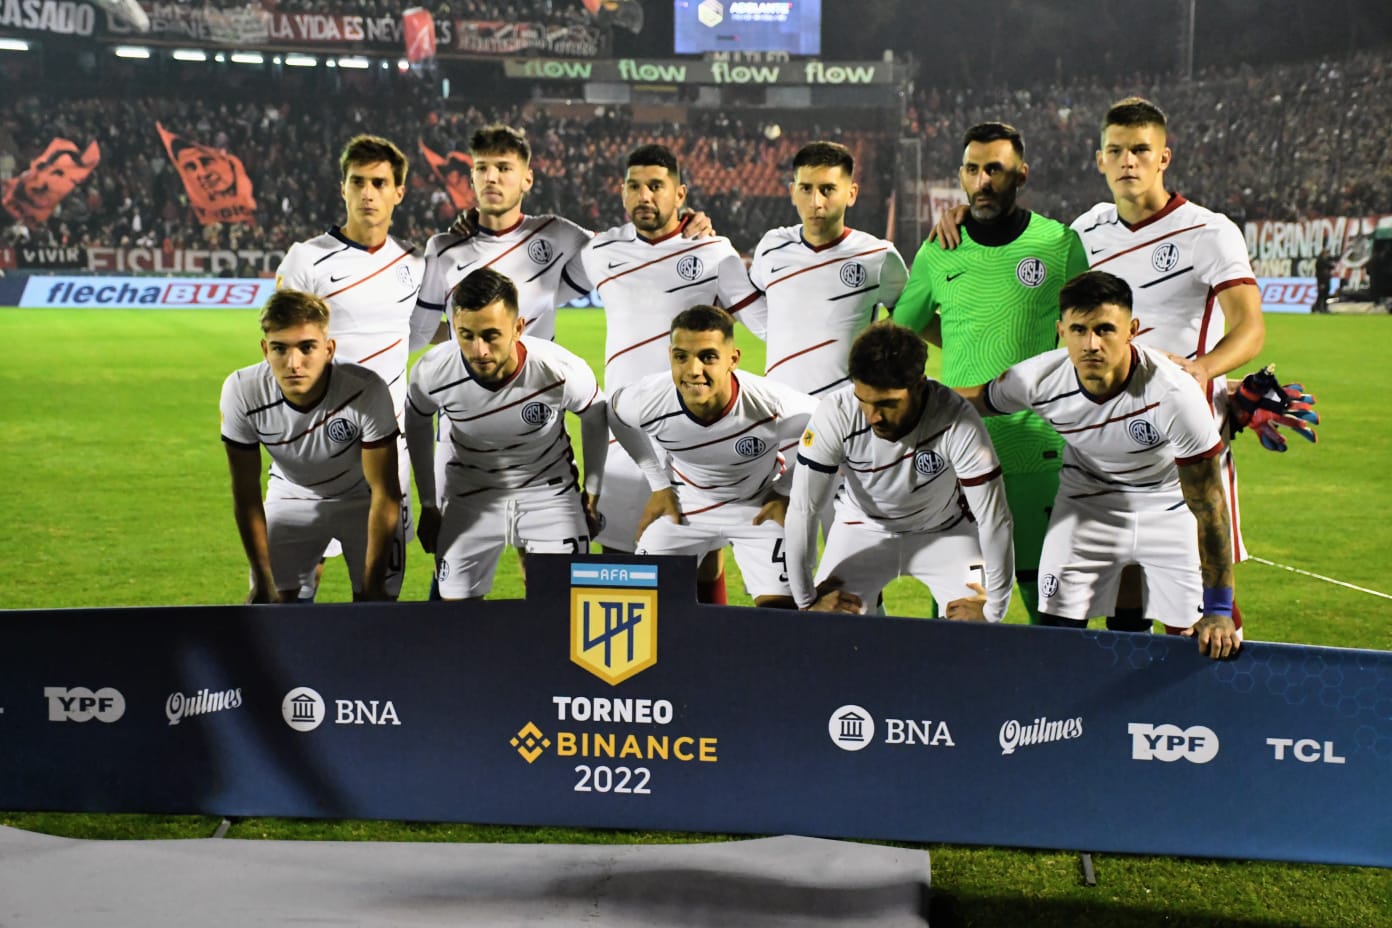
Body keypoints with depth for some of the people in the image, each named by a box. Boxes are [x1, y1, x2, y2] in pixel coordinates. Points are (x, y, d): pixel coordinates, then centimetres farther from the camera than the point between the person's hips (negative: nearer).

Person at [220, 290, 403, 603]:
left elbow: (384, 493, -24)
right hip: (290, 498, 2)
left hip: (361, 498, -1)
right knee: (270, 604, -5)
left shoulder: (367, 392, -34)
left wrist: (372, 584, -19)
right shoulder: (240, 393, -28)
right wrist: (264, 582, -11)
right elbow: (245, 492, -15)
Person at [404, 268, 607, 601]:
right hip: (470, 492, 1)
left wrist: (592, 490, 4)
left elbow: (595, 416, -3)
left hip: (549, 488, -1)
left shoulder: (562, 370, -28)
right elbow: (417, 423, 1)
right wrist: (428, 504, 7)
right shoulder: (432, 372, -23)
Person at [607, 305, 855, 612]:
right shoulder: (647, 402, -29)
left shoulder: (776, 407, -34)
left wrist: (786, 492, -8)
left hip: (760, 509, -1)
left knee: (780, 609, -9)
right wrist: (659, 484, 0)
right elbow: (614, 412, -2)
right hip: (682, 508, 2)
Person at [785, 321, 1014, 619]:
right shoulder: (835, 413, -31)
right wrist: (806, 602, -19)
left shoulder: (957, 421, -35)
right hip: (863, 526, 1)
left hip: (945, 530, -1)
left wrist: (994, 608, -20)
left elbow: (994, 519, -27)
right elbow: (802, 510, -23)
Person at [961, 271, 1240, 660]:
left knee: (1198, 646, -8)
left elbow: (1208, 506, -25)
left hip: (1170, 507, -2)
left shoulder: (1174, 392, -32)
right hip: (1086, 502, 2)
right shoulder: (1037, 380, -25)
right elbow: (969, 401, -1)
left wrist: (1218, 610, -22)